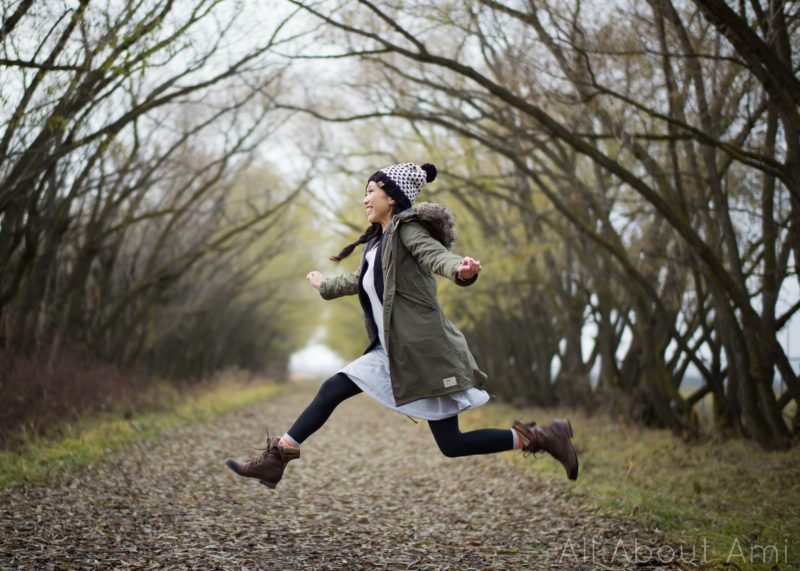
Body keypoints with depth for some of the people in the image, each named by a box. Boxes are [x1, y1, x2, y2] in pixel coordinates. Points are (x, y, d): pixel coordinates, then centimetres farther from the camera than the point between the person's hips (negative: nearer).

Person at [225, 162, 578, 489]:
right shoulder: (378, 240, 18)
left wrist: (461, 270, -50)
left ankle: (539, 438, 2)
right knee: (332, 390, 9)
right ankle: (275, 459, 16)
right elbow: (360, 281, 35)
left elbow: (437, 256, -27)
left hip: (423, 348, -9)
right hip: (393, 351, 9)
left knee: (451, 444, -9)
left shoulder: (408, 229, -7)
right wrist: (324, 286, 51)